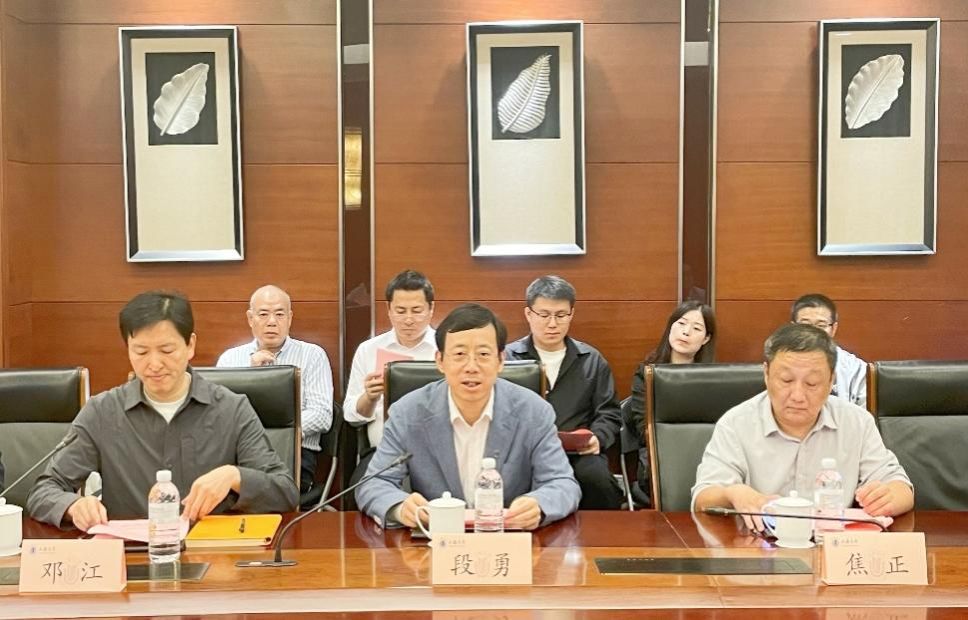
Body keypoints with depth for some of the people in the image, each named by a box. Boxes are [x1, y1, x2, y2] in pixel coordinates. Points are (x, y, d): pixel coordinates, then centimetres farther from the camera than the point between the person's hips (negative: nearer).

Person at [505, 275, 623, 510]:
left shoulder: (592, 360, 17)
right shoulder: (507, 358, 10)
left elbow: (609, 413, 18)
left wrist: (597, 438, -4)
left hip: (579, 453, 2)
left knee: (596, 477, -32)